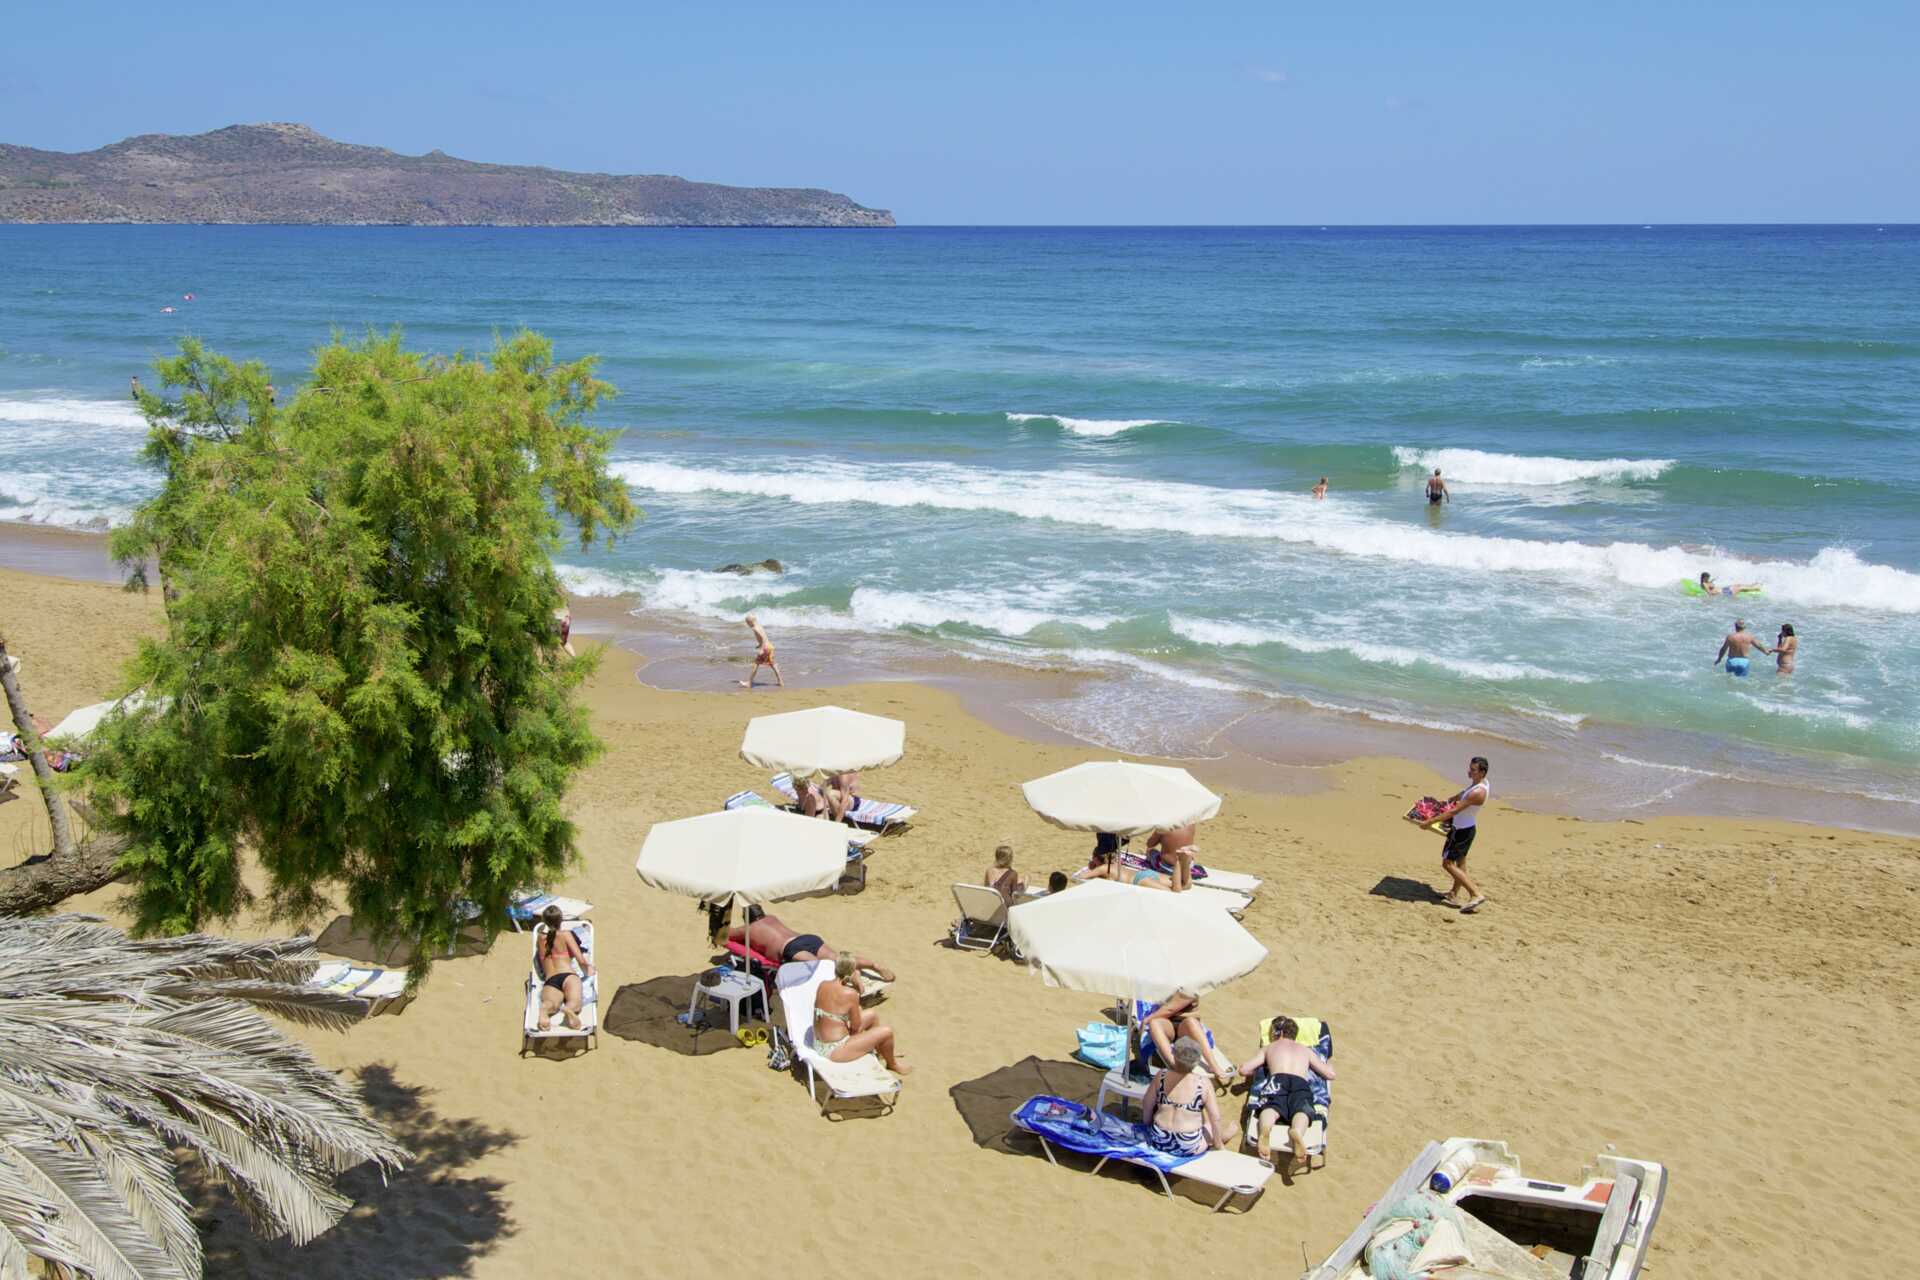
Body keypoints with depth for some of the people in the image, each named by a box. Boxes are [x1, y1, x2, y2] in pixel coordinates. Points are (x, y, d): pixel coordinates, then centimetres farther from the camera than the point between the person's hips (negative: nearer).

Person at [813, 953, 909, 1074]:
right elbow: (856, 1026, -12)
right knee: (887, 1031, 1)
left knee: (872, 1015, 21)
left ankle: (882, 1052, 43)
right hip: (834, 1051, -8)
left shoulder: (823, 985, -4)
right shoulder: (850, 993, -24)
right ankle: (892, 1064, 30)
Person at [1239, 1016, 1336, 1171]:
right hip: (1301, 1083, 1)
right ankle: (1297, 1132, -63)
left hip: (1277, 1081, -1)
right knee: (1302, 1110, -24)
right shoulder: (1306, 1050, 36)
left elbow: (1244, 1070, 26)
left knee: (1271, 1107, -26)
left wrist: (1255, 1073, 48)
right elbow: (1329, 1074, 32)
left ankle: (1265, 1131, -63)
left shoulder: (1269, 1048, 32)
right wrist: (1329, 1064, 56)